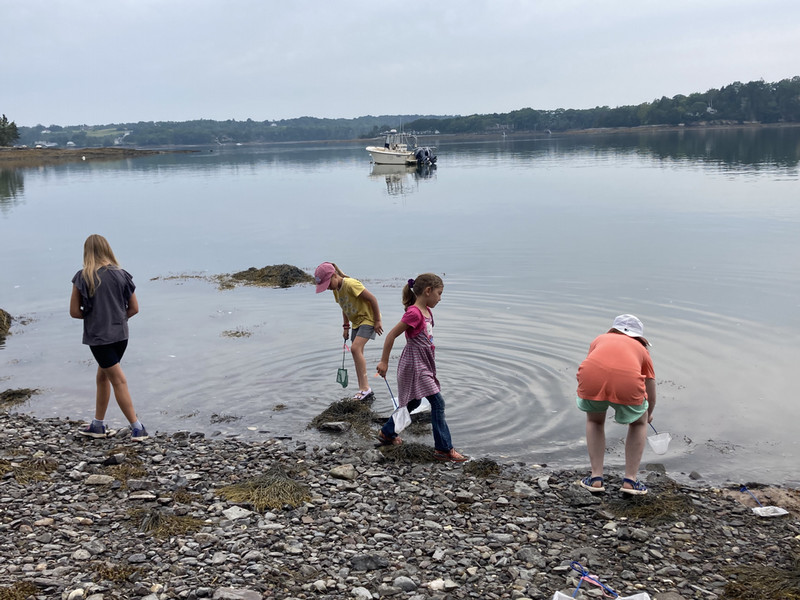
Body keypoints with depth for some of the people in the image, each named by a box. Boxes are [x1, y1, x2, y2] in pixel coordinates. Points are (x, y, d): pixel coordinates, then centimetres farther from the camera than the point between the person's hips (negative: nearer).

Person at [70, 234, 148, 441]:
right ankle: (98, 424, 28)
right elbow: (134, 308, 3)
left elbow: (74, 312, -6)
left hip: (98, 337, -4)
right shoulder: (122, 275, 0)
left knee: (118, 381, 0)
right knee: (102, 377, 20)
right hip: (121, 335, 4)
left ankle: (137, 427, -1)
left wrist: (91, 315, 11)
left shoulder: (83, 277, -9)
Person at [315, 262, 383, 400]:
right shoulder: (336, 290, 3)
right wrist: (346, 326, 11)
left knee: (355, 348, -24)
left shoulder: (351, 284, -25)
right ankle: (363, 391, 11)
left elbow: (372, 299, -22)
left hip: (368, 318, -9)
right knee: (357, 353, 6)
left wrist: (377, 321, -20)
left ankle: (365, 387, -22)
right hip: (356, 322, 9)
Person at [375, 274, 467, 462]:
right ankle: (444, 449, -1)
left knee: (413, 403, 21)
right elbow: (391, 335, -18)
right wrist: (384, 362, -14)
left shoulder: (426, 311, 8)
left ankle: (387, 433, 37)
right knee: (438, 402, -8)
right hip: (415, 366, -10)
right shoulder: (414, 313, -21)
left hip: (424, 365, 10)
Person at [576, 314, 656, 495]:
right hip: (628, 382, -1)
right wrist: (648, 415, 61)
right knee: (639, 423, 32)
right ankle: (630, 480, 27)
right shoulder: (641, 349, 34)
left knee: (594, 421, 33)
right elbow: (651, 397, 41)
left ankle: (596, 478, 28)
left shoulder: (600, 339, 36)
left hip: (591, 378, 1)